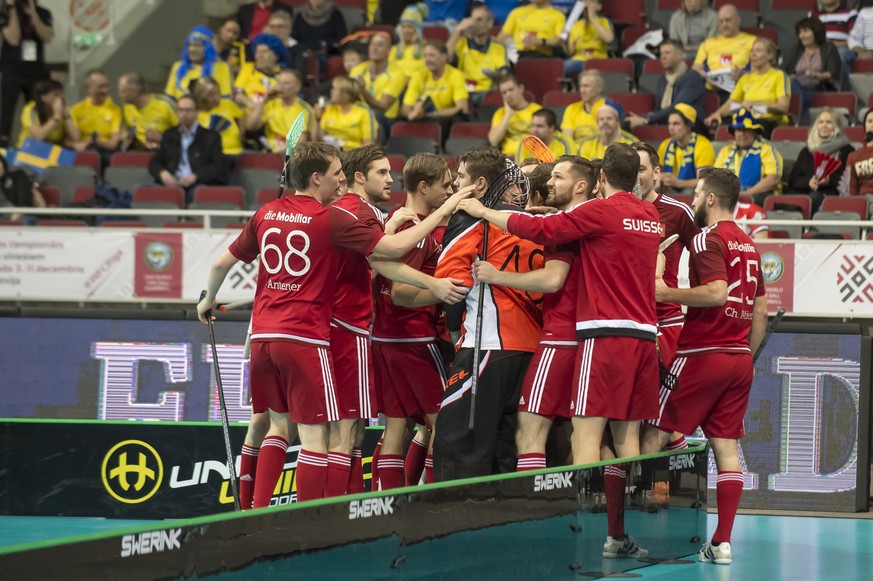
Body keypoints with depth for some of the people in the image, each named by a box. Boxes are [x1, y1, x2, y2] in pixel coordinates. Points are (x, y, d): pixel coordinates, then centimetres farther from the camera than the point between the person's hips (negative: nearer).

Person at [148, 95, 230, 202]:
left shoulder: (211, 136, 13)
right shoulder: (169, 135, 23)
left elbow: (219, 167, 3)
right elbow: (154, 163, 20)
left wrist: (195, 176, -14)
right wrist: (162, 173, -6)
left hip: (200, 184, -2)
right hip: (173, 184, 2)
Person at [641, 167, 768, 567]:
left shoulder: (709, 239, -9)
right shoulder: (748, 245, 16)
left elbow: (716, 292, -24)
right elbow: (760, 311, 18)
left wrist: (665, 293, -15)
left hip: (703, 355, -7)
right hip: (739, 359, 7)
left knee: (654, 436, -2)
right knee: (725, 447, 4)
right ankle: (722, 542, 0)